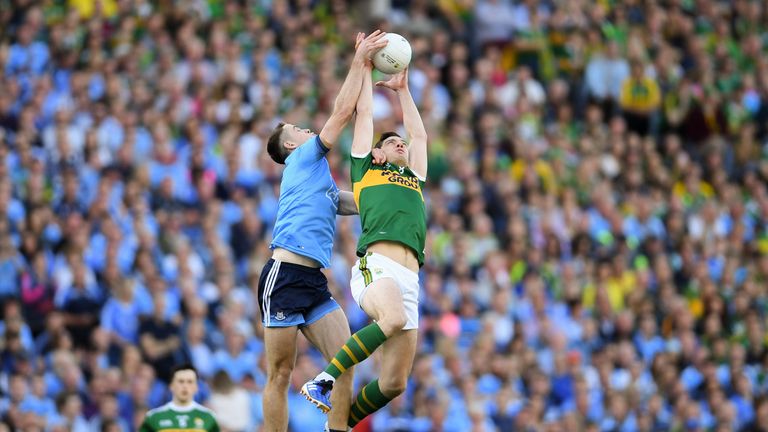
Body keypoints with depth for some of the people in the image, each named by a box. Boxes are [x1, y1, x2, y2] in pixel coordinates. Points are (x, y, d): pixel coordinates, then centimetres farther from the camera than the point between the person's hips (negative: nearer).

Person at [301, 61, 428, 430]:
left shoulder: (414, 179, 33)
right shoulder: (366, 170, 21)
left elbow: (419, 134, 44)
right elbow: (364, 114, 25)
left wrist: (402, 89, 51)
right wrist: (364, 66, 33)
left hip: (409, 278, 5)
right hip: (376, 264, -5)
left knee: (394, 384, -3)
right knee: (394, 318, -38)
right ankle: (323, 382, -27)